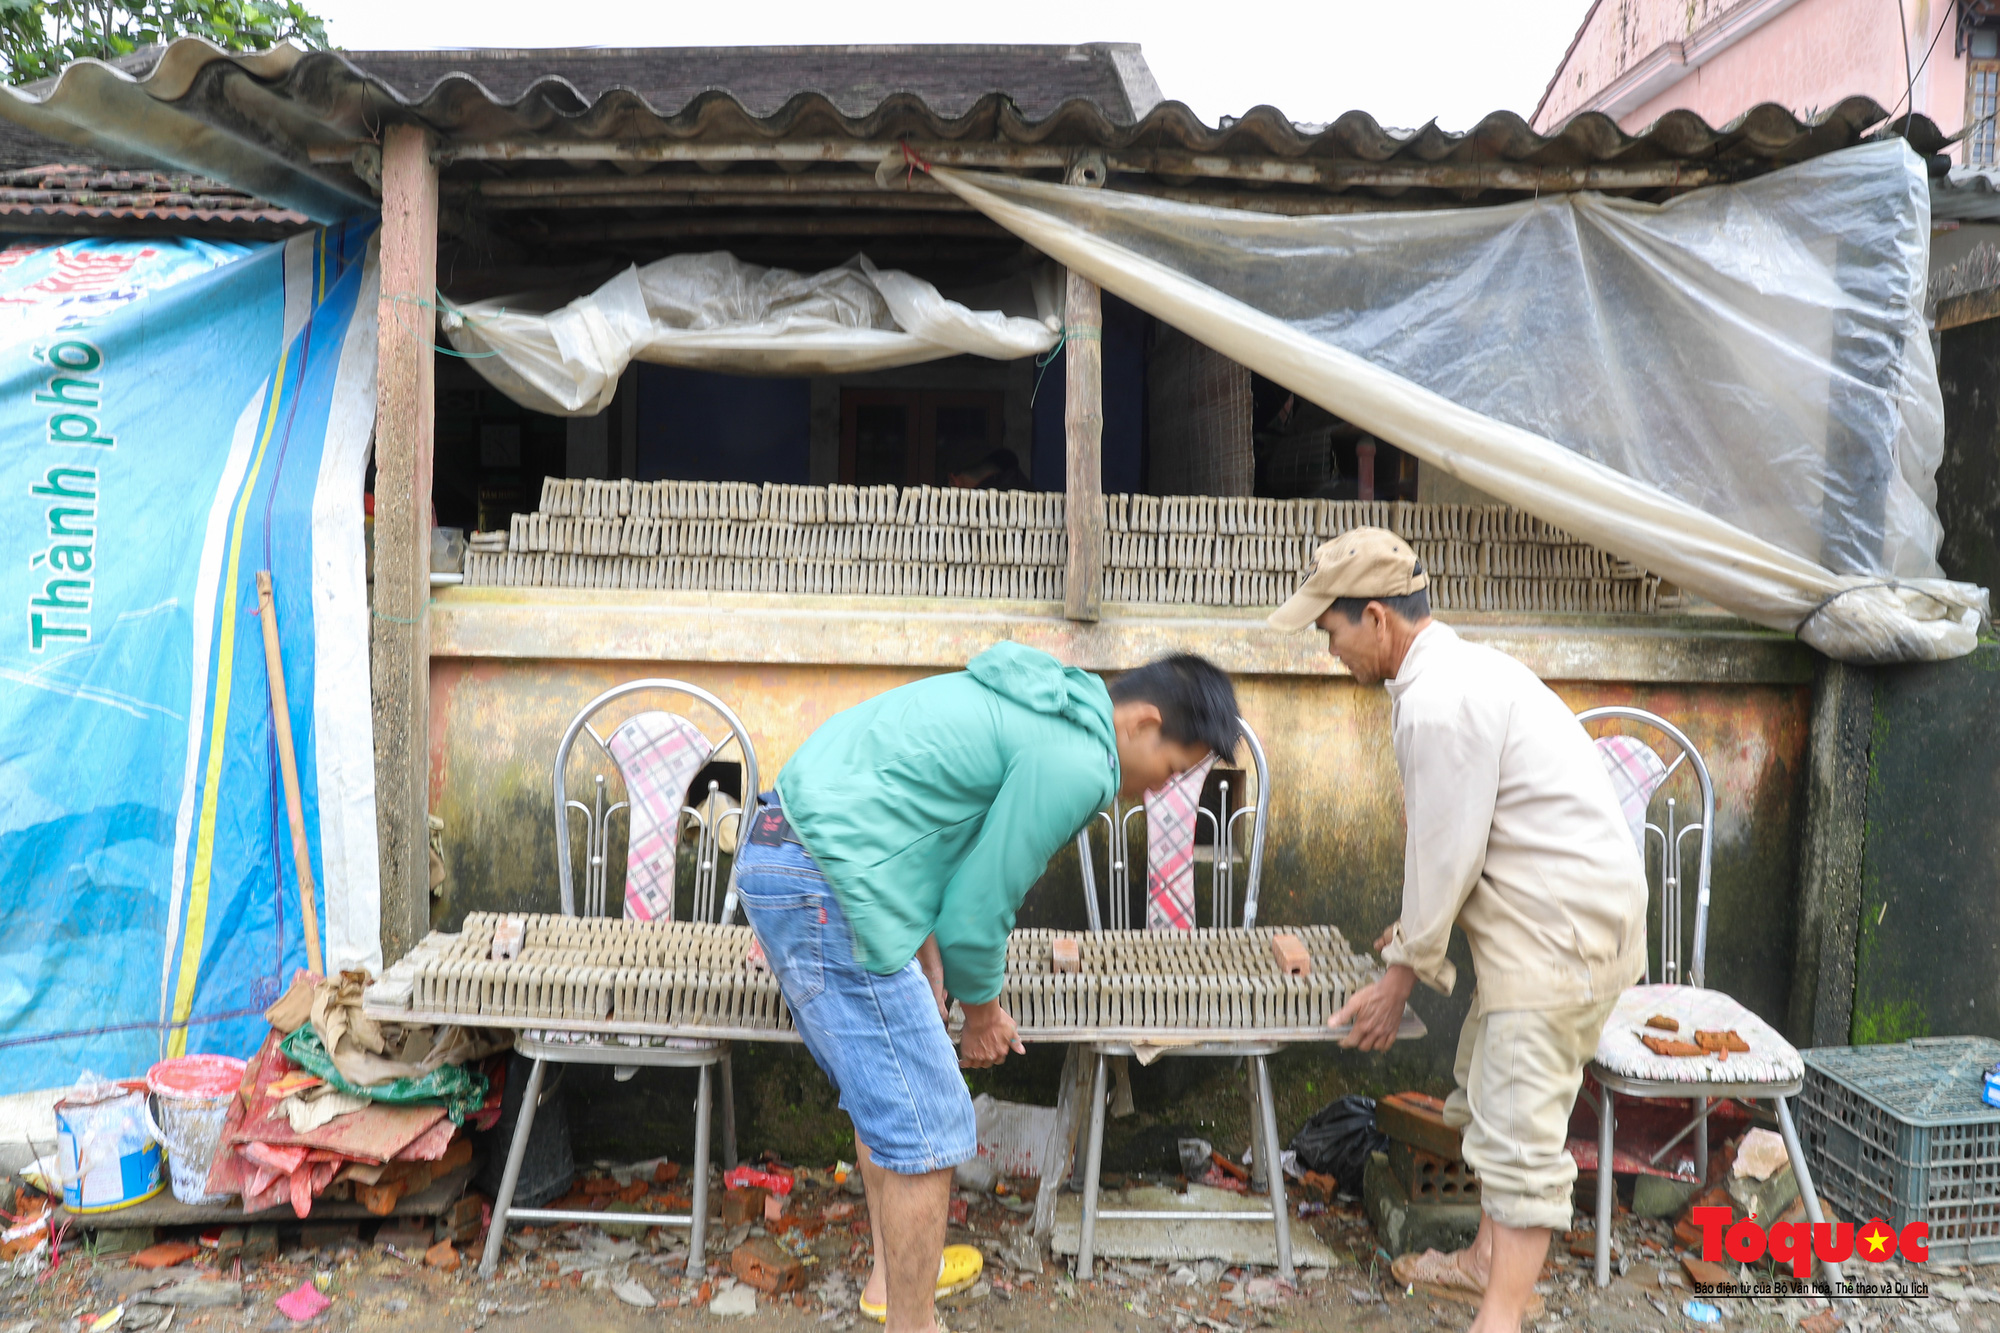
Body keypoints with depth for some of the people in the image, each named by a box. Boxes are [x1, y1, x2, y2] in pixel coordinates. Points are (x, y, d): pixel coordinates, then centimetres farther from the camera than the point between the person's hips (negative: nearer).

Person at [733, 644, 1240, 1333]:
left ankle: (893, 1275, 41)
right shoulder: (1076, 764, -14)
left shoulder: (1037, 702, 15)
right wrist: (981, 1008, 10)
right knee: (925, 1125, -1)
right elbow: (979, 906, -10)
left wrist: (932, 979, 15)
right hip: (829, 893, -11)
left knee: (885, 1091, 24)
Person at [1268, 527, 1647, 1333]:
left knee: (1519, 1126, -8)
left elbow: (1445, 853, -17)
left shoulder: (1439, 702, -22)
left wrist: (1402, 973, -5)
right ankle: (1489, 1259, 36)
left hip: (1561, 926, -11)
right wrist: (1417, 931, 21)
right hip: (1546, 914, 11)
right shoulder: (1456, 669, 11)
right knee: (1485, 1092, 21)